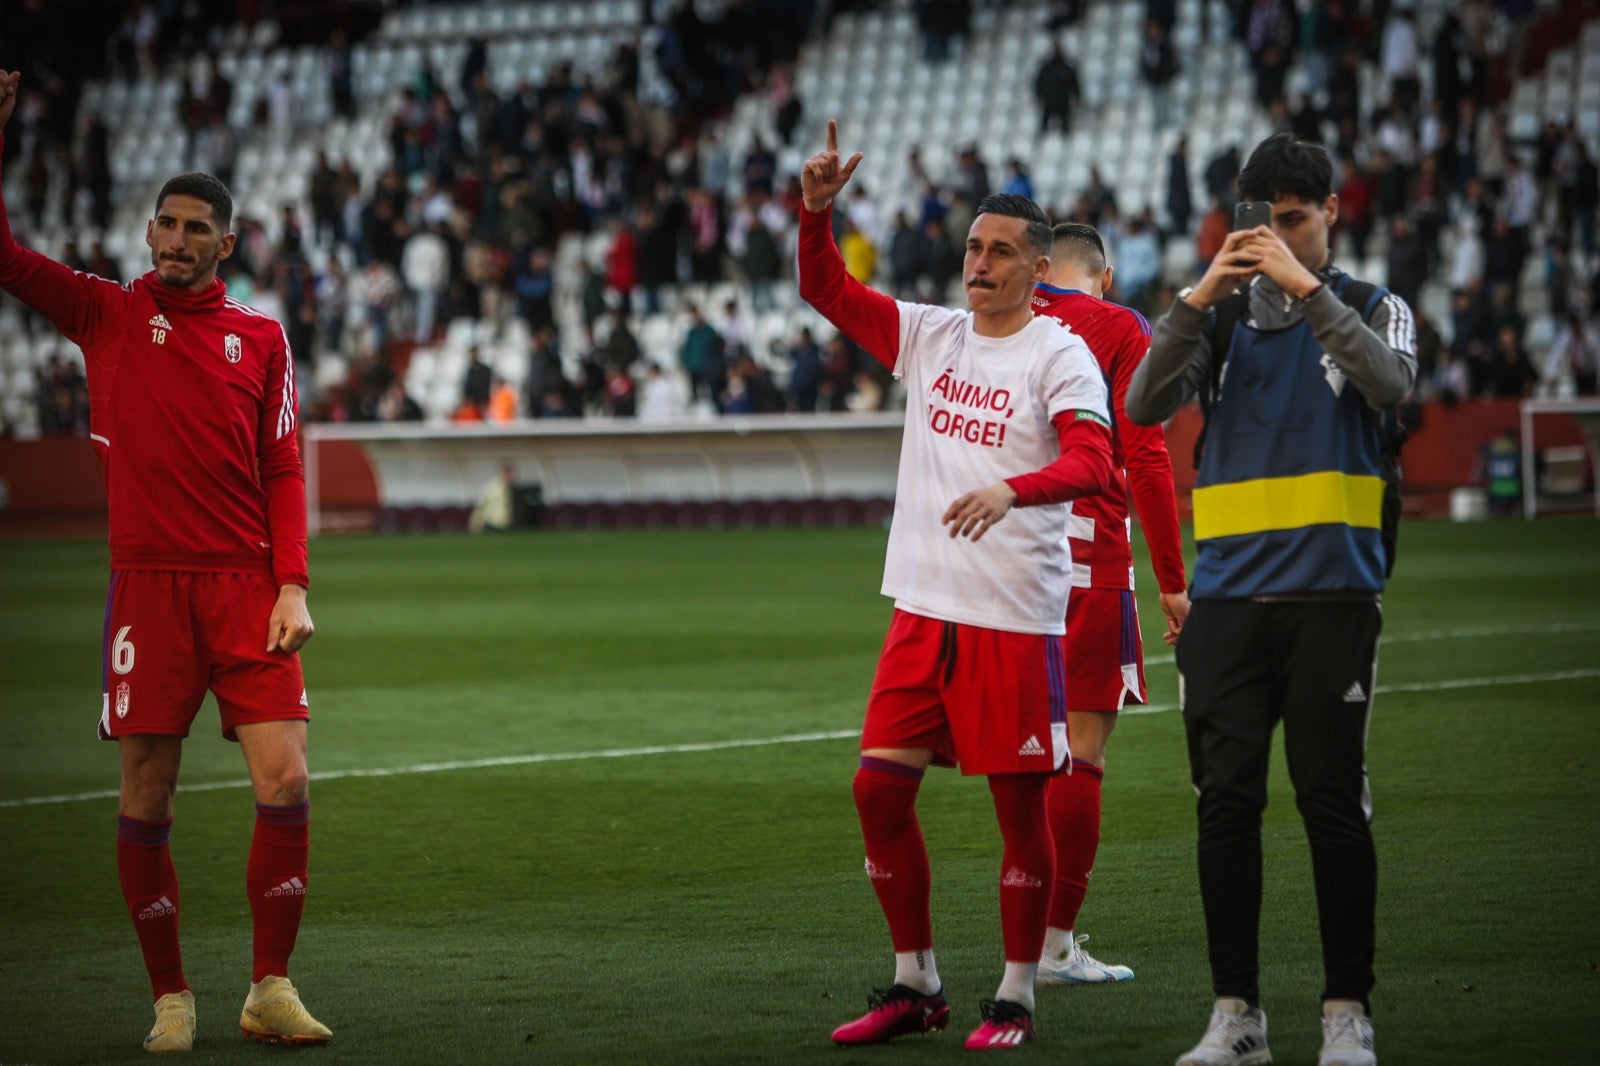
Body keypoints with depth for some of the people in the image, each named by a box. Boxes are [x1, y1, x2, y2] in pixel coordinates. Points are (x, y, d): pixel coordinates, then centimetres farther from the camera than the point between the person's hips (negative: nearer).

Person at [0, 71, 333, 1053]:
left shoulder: (260, 338, 10)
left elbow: (284, 472, 9)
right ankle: (171, 998, 12)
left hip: (247, 587, 1)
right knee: (146, 802, 0)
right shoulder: (107, 316, 8)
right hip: (150, 585, 0)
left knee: (285, 786, -10)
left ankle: (271, 990, 0)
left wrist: (293, 586, -2)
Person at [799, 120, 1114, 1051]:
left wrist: (1011, 490, -37)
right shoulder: (930, 335, 11)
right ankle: (916, 986, 15)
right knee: (880, 790, 3)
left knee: (1021, 803, 0)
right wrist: (818, 207, -5)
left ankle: (1017, 998, 9)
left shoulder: (1058, 355, -6)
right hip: (924, 609, 6)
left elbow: (1093, 460, -20)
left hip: (1017, 616, -6)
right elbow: (827, 289, 12)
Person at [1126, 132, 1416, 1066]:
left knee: (1334, 800, -3)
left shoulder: (1375, 309, 7)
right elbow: (1145, 407, -2)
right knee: (1226, 802, 1)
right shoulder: (1224, 316, 12)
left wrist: (1307, 288, -18)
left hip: (1333, 594, -2)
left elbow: (1390, 384, -15)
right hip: (1229, 595, 3)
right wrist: (1198, 299, -13)